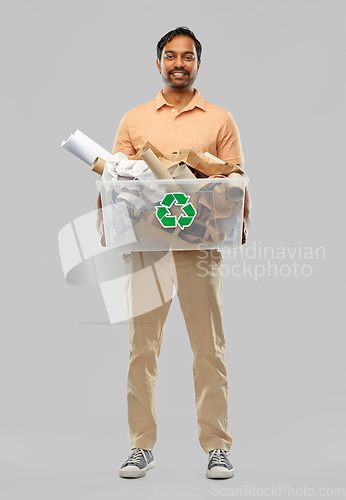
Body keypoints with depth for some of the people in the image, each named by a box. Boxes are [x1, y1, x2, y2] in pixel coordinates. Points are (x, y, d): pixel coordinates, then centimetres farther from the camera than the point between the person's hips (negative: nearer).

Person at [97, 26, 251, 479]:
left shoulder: (220, 121, 10)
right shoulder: (135, 120, 12)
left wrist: (241, 222, -9)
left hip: (200, 243, -1)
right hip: (144, 243, 1)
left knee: (209, 347, 1)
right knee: (143, 346, 4)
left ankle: (217, 447, 9)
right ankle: (141, 446, 12)